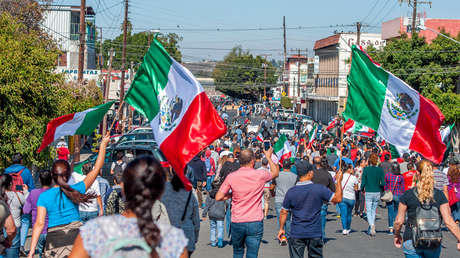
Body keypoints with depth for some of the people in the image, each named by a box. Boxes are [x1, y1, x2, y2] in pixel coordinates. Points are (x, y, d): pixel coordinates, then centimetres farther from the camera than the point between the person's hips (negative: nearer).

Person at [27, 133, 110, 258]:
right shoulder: (76, 190, -2)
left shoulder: (44, 196, -2)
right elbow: (96, 169, 6)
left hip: (54, 240, 0)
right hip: (76, 237, 0)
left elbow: (39, 224, -7)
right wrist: (103, 144, 14)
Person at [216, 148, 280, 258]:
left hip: (237, 223, 1)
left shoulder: (231, 177, -5)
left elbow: (218, 197, -4)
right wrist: (269, 157, 30)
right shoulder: (260, 175, -6)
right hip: (255, 223, -1)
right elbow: (275, 172, 16)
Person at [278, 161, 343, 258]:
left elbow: (284, 212, 0)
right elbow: (338, 198, -3)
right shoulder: (319, 189, -12)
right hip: (315, 233, 0)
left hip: (296, 234, 0)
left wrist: (281, 229, 13)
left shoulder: (291, 192, -7)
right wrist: (339, 180, 7)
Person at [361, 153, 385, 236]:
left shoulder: (366, 169, -7)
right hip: (377, 193, 3)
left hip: (368, 193, -3)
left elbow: (363, 182, -6)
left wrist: (362, 189, 10)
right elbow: (383, 183, -4)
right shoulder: (380, 170, -2)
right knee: (373, 211, 16)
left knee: (368, 211, 1)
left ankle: (372, 224, -24)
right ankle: (370, 229, 21)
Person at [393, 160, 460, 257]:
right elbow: (448, 221, -10)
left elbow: (399, 221, -3)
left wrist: (396, 235, 15)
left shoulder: (408, 195, -6)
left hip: (411, 242, -1)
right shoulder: (439, 195, -4)